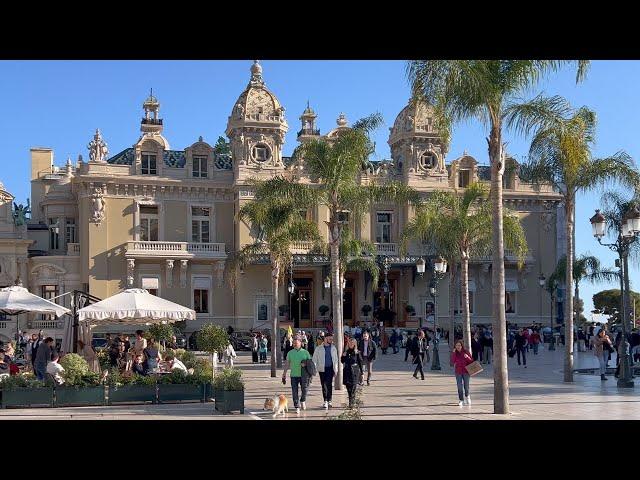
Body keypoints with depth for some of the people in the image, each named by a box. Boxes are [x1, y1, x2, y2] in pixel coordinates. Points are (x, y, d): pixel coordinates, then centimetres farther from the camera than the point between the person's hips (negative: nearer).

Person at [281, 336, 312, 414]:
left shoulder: (305, 352, 4)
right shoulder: (290, 353, 6)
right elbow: (287, 364, 9)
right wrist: (284, 374, 6)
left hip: (303, 375, -1)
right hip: (293, 375, 1)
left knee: (304, 389, 1)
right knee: (294, 392, -2)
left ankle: (303, 401, 30)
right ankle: (297, 407, 5)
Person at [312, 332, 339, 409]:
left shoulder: (333, 348, 7)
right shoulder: (319, 348, 0)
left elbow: (335, 359, 13)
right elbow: (314, 359, 3)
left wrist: (336, 369, 7)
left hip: (330, 368, 1)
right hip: (322, 369, -1)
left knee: (329, 384, 1)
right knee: (324, 385, 0)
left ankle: (329, 401, 9)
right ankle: (325, 401, 5)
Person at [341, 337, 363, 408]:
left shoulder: (357, 353, -2)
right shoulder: (345, 352, 8)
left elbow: (360, 363, 0)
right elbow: (342, 361, 14)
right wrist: (343, 356, -6)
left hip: (354, 372, -4)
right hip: (347, 372, 4)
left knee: (353, 388, -10)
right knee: (348, 388, 7)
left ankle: (352, 403, -12)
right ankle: (352, 402, 20)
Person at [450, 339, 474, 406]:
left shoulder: (465, 352, -4)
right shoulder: (454, 353, 1)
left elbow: (472, 361, 0)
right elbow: (452, 362, -11)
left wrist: (467, 357, -20)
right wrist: (453, 353, -17)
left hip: (466, 371, -1)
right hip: (458, 372, 1)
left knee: (466, 386, 4)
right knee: (459, 386, -2)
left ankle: (467, 397, 30)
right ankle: (461, 400, 6)